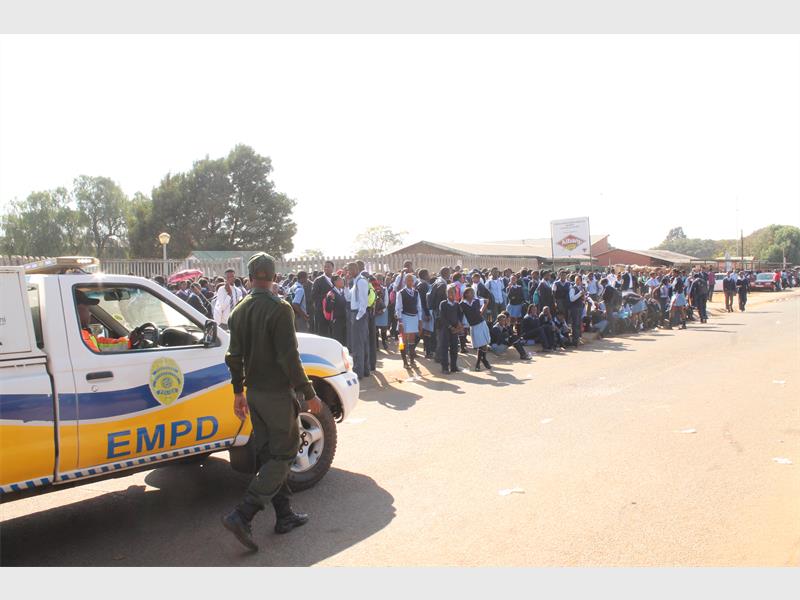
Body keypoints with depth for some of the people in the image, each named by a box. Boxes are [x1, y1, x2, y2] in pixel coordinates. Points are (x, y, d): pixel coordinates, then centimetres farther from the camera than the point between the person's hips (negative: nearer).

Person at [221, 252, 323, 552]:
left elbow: (234, 357, 10)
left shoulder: (239, 311, 5)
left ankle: (284, 515, 25)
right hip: (277, 393, -7)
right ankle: (241, 516, -5)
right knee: (284, 454, 3)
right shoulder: (279, 309, -17)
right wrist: (309, 394, -14)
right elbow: (289, 358, -20)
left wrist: (238, 392, 19)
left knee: (268, 455, 15)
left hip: (254, 393, 8)